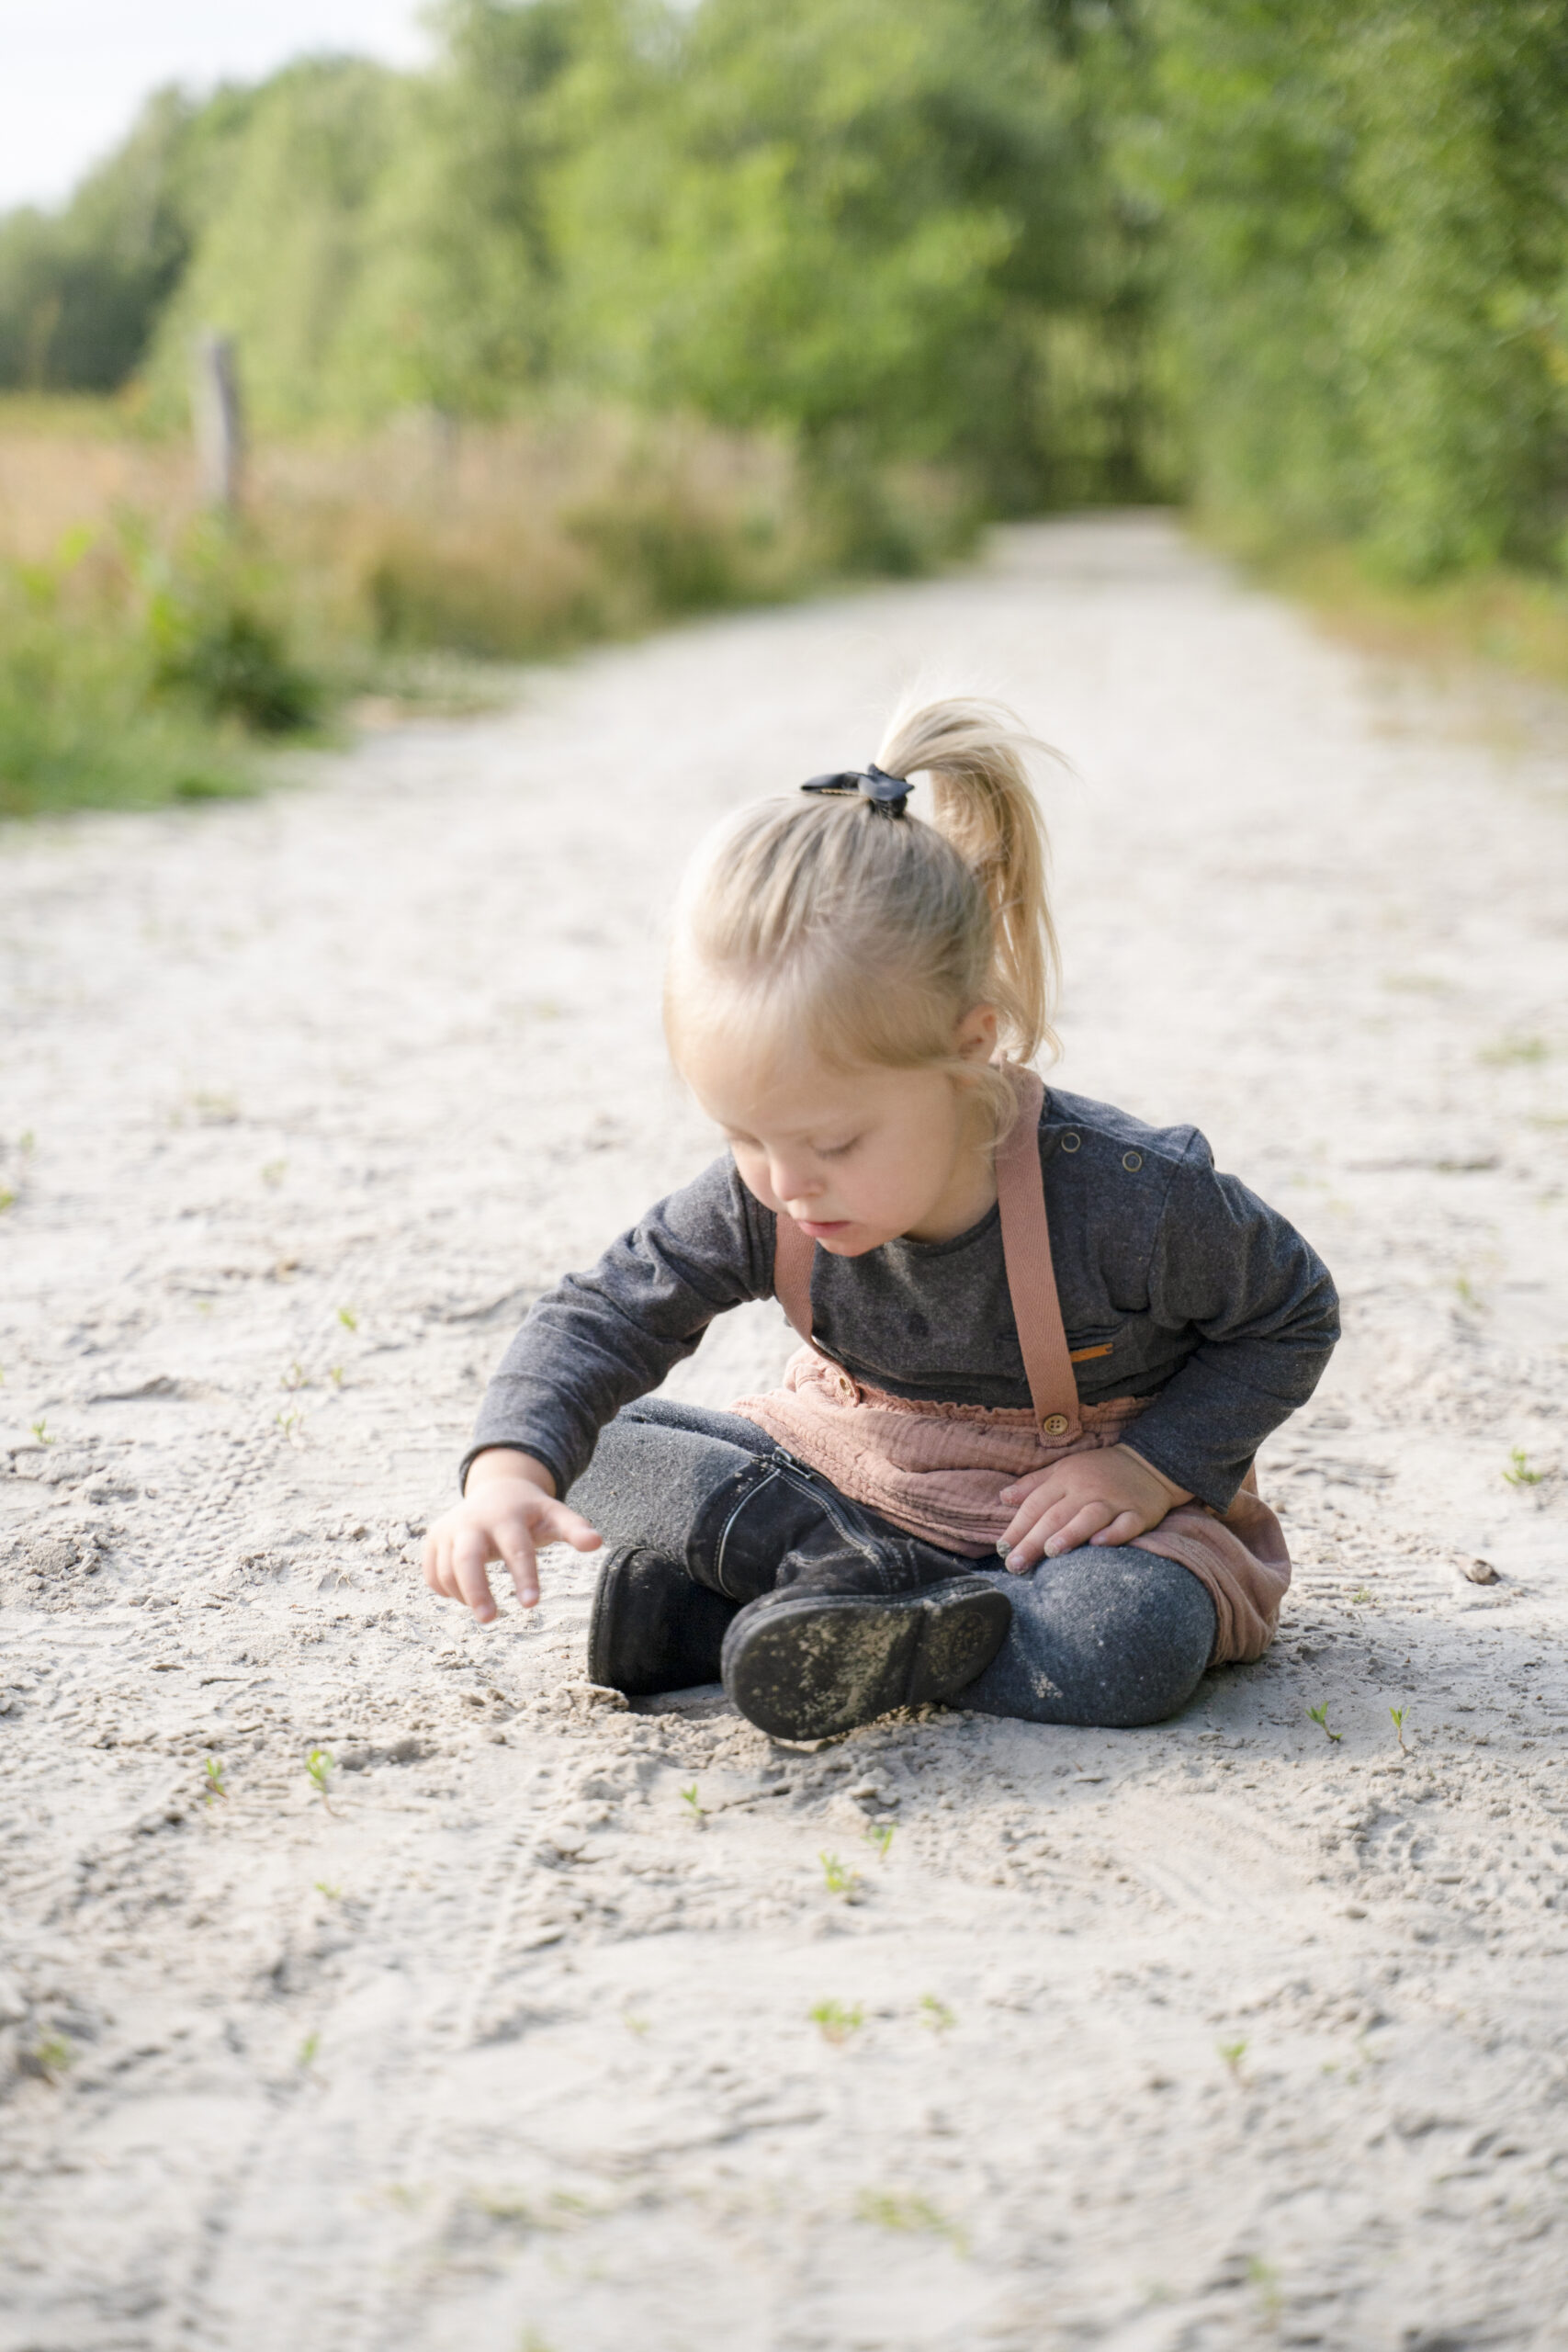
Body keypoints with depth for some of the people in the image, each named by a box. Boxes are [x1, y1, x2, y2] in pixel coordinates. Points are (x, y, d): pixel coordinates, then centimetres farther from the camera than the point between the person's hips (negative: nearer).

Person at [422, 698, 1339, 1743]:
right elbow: (607, 1314, -13)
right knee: (601, 1446, -9)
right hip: (849, 1486, 5)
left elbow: (1292, 1316, -12)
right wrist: (510, 1474, -33)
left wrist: (1152, 1467, -23)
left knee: (1133, 1641, -39)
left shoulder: (1128, 1198, -29)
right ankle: (858, 1578, -23)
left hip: (1079, 1503, -4)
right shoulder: (761, 1201, -18)